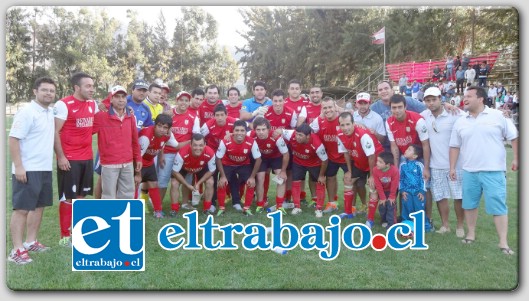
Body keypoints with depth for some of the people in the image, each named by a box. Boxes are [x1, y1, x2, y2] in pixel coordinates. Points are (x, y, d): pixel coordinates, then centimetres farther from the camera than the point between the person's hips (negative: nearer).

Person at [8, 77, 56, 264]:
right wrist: (18, 166, -21)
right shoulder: (27, 112, -13)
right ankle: (17, 250, 1)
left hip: (45, 169, 8)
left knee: (39, 206, 14)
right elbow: (13, 139, -17)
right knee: (21, 209, -4)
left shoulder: (50, 113, 11)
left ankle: (30, 242, 26)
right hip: (27, 170, -8)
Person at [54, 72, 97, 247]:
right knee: (67, 197, 1)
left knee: (81, 195, 13)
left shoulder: (93, 104, 9)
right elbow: (55, 132, -13)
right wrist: (61, 156, -16)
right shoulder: (63, 104, -11)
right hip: (69, 159, -6)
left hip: (87, 158, 7)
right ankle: (65, 236, 12)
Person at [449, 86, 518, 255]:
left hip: (493, 171, -4)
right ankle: (471, 234, 28)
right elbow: (455, 146, 11)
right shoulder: (460, 122, 8)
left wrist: (516, 158, -4)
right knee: (469, 204, 12)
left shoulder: (497, 116, -2)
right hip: (469, 171, 4)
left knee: (498, 206, -2)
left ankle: (503, 243, 5)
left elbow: (514, 137, 2)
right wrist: (452, 167, 8)